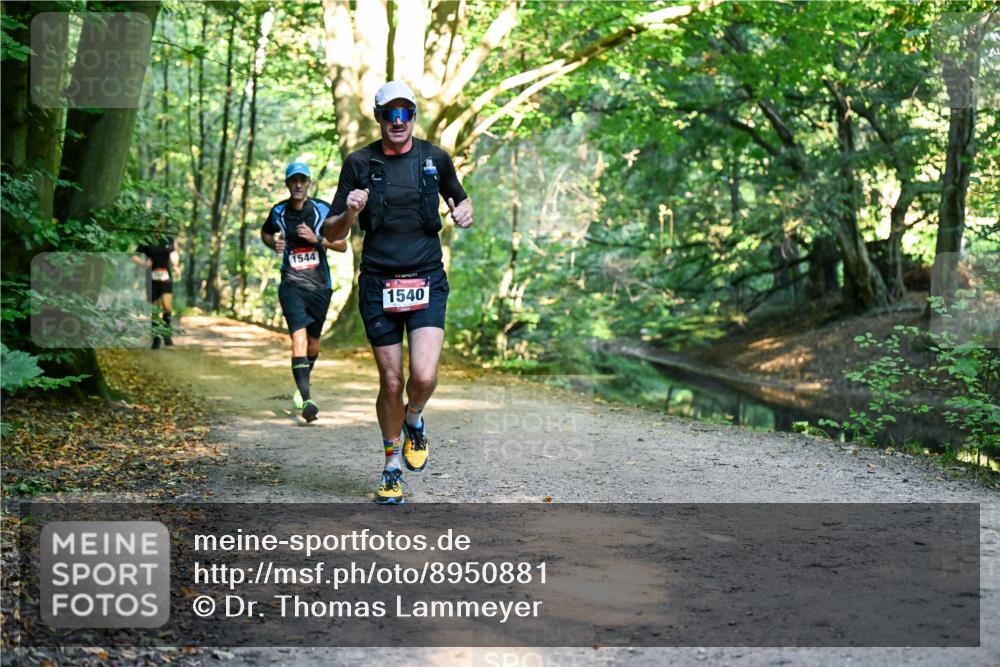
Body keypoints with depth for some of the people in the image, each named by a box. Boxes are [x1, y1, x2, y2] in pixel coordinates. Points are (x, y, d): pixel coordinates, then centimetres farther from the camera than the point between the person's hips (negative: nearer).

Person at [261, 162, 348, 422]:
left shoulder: (323, 210, -2)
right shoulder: (278, 212, 3)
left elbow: (342, 245, 0)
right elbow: (265, 233, 23)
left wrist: (316, 238, -16)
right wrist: (274, 244, 0)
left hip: (320, 285, 1)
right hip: (292, 284, -1)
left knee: (313, 342, 12)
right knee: (298, 336, -19)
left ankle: (303, 384, 41)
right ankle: (306, 400, -26)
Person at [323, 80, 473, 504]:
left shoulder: (434, 158, 4)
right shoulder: (359, 163, 1)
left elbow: (459, 198, 23)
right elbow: (332, 233, 3)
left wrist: (464, 212, -1)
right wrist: (350, 213, -18)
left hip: (427, 280, 0)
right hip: (378, 283, 0)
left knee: (424, 376, -17)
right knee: (391, 383, 3)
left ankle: (414, 421, 19)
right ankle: (392, 467, 24)